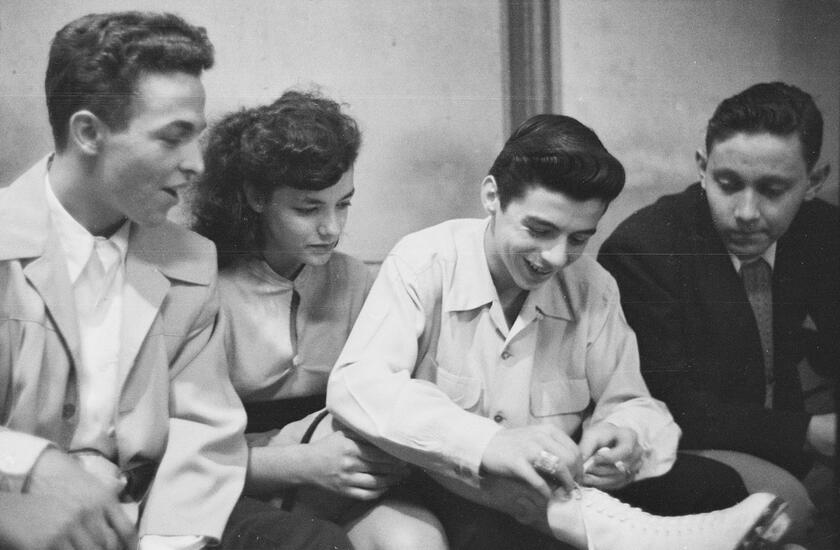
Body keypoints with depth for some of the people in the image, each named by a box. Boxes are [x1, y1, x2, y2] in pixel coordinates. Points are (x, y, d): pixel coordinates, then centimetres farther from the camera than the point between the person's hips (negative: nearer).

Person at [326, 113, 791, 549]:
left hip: (563, 493, 4)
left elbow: (629, 403, 4)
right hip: (451, 492, -3)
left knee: (715, 486, -16)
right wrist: (487, 444, -39)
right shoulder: (425, 263, -12)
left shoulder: (592, 288, 1)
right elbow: (355, 385, -25)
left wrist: (625, 436, -23)